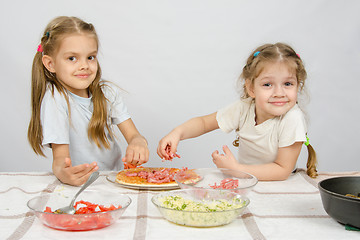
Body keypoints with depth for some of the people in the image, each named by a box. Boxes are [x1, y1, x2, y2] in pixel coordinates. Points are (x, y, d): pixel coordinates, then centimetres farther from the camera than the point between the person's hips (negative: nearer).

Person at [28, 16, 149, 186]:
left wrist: (138, 142, -26)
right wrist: (62, 172, -39)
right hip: (80, 185, -5)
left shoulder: (108, 93, 4)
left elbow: (133, 135, -2)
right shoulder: (54, 99, -11)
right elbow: (60, 157, -15)